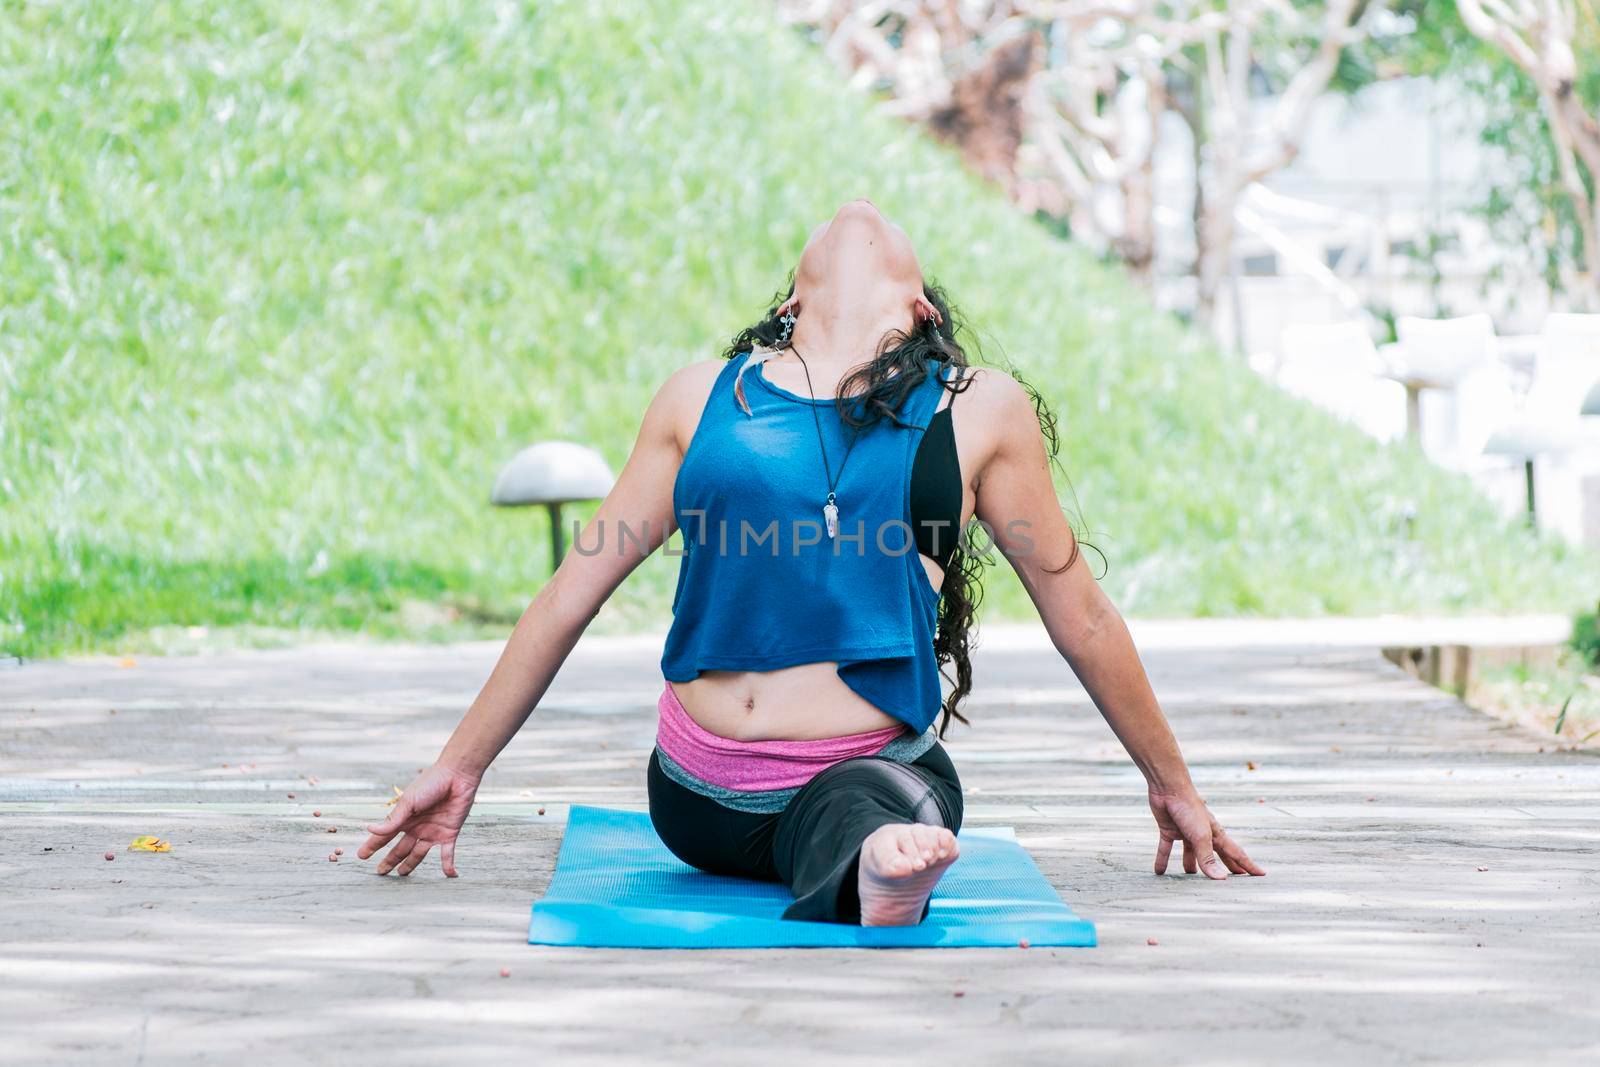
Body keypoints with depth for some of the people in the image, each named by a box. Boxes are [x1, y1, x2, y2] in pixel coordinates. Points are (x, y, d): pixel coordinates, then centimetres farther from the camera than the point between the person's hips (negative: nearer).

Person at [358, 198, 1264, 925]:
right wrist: (461, 767, 24)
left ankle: (880, 874, -65)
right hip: (698, 796, 7)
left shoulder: (981, 413, 11)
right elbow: (572, 593, 22)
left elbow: (1081, 614, 20)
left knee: (868, 812, -40)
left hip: (869, 765, -7)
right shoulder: (703, 398, 15)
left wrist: (1174, 787, 27)